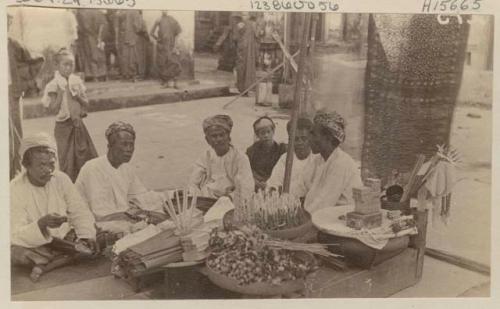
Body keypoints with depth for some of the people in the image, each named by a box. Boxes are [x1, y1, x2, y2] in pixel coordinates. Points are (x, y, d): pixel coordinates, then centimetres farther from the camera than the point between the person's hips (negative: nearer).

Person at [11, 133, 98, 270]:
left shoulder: (62, 179, -2)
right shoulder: (14, 190, -14)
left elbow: (80, 212, 0)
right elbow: (16, 237, -20)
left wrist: (87, 236, -19)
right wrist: (41, 223, -38)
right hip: (35, 246, -4)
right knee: (16, 252, -34)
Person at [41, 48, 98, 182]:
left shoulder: (77, 81, 4)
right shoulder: (54, 85, -10)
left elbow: (86, 104, 6)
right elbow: (54, 109, -15)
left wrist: (78, 96, -11)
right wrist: (61, 92, -20)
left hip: (78, 124, 5)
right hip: (64, 126, -5)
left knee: (88, 156, 7)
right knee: (67, 159, 0)